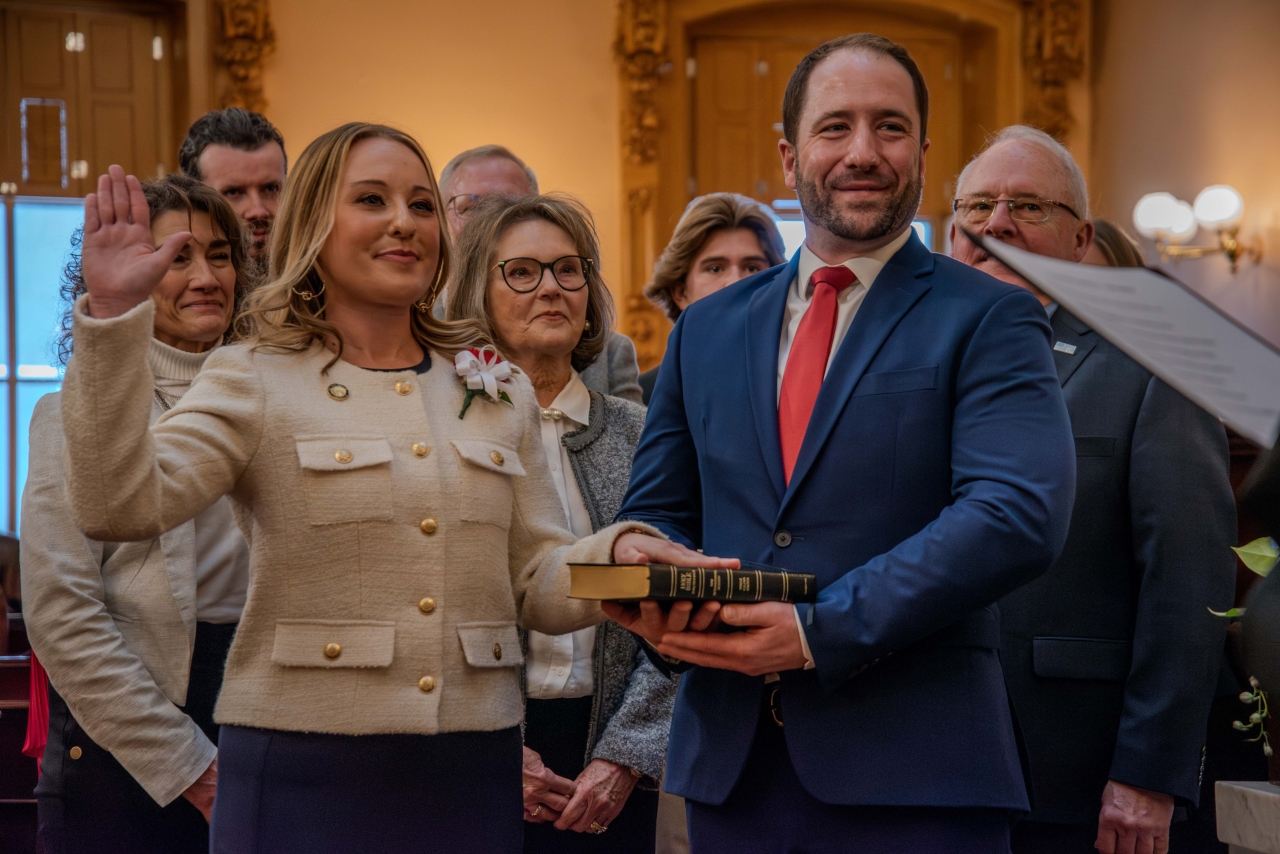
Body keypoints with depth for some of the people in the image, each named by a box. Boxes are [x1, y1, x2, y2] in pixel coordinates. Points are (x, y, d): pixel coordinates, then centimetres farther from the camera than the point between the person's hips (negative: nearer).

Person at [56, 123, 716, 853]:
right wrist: (114, 315, -21)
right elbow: (120, 506, -15)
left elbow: (538, 581, 12)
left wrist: (621, 553, -9)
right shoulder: (255, 380, 0)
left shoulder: (500, 391, 13)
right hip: (306, 772, -4)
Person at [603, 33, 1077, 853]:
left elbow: (1020, 514, -14)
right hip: (729, 760, 4)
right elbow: (658, 510, 19)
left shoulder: (989, 320, 0)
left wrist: (820, 631, -19)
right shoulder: (706, 329, 15)